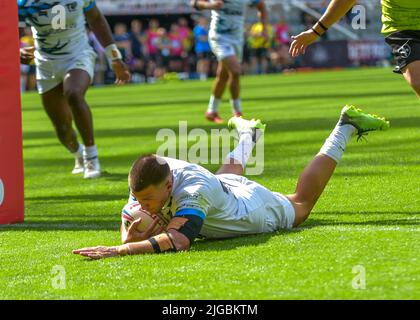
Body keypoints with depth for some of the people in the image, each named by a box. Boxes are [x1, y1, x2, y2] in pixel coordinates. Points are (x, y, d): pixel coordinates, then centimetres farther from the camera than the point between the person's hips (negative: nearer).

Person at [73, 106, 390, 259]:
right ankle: (247, 134, 70)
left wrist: (119, 251, -73)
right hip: (225, 186, 5)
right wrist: (129, 238, -47)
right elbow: (127, 223, -22)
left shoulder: (194, 190, -51)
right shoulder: (145, 181, -34)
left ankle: (346, 127, 42)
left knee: (301, 204, 27)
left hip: (262, 212, -4)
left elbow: (179, 239, -65)